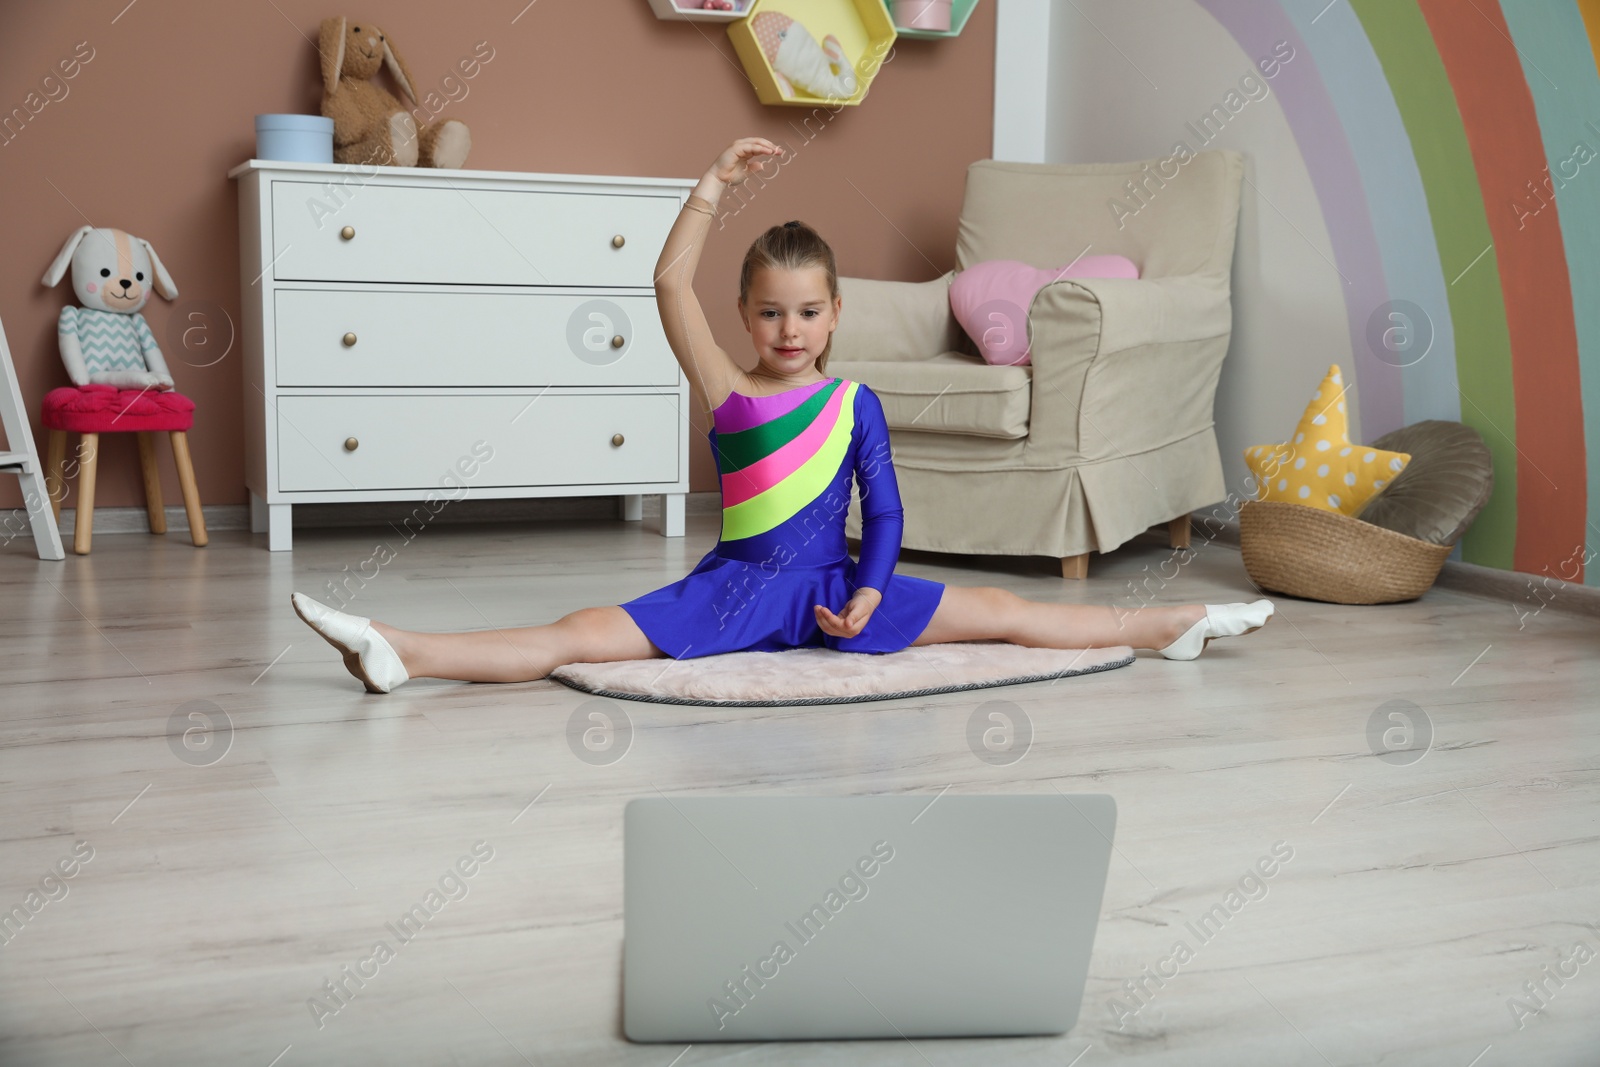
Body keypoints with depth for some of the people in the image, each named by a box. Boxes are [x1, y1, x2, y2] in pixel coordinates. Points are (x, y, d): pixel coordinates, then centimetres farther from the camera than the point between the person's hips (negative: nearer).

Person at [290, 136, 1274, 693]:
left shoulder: (856, 404, 2)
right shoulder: (727, 392, 0)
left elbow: (884, 509, 6)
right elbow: (672, 284, -9)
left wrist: (869, 592, -9)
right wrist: (717, 185, -11)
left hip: (834, 588, 1)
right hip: (735, 588, -1)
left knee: (1007, 612, -1)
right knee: (576, 638, -18)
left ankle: (1172, 626, 6)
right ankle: (400, 654, -28)